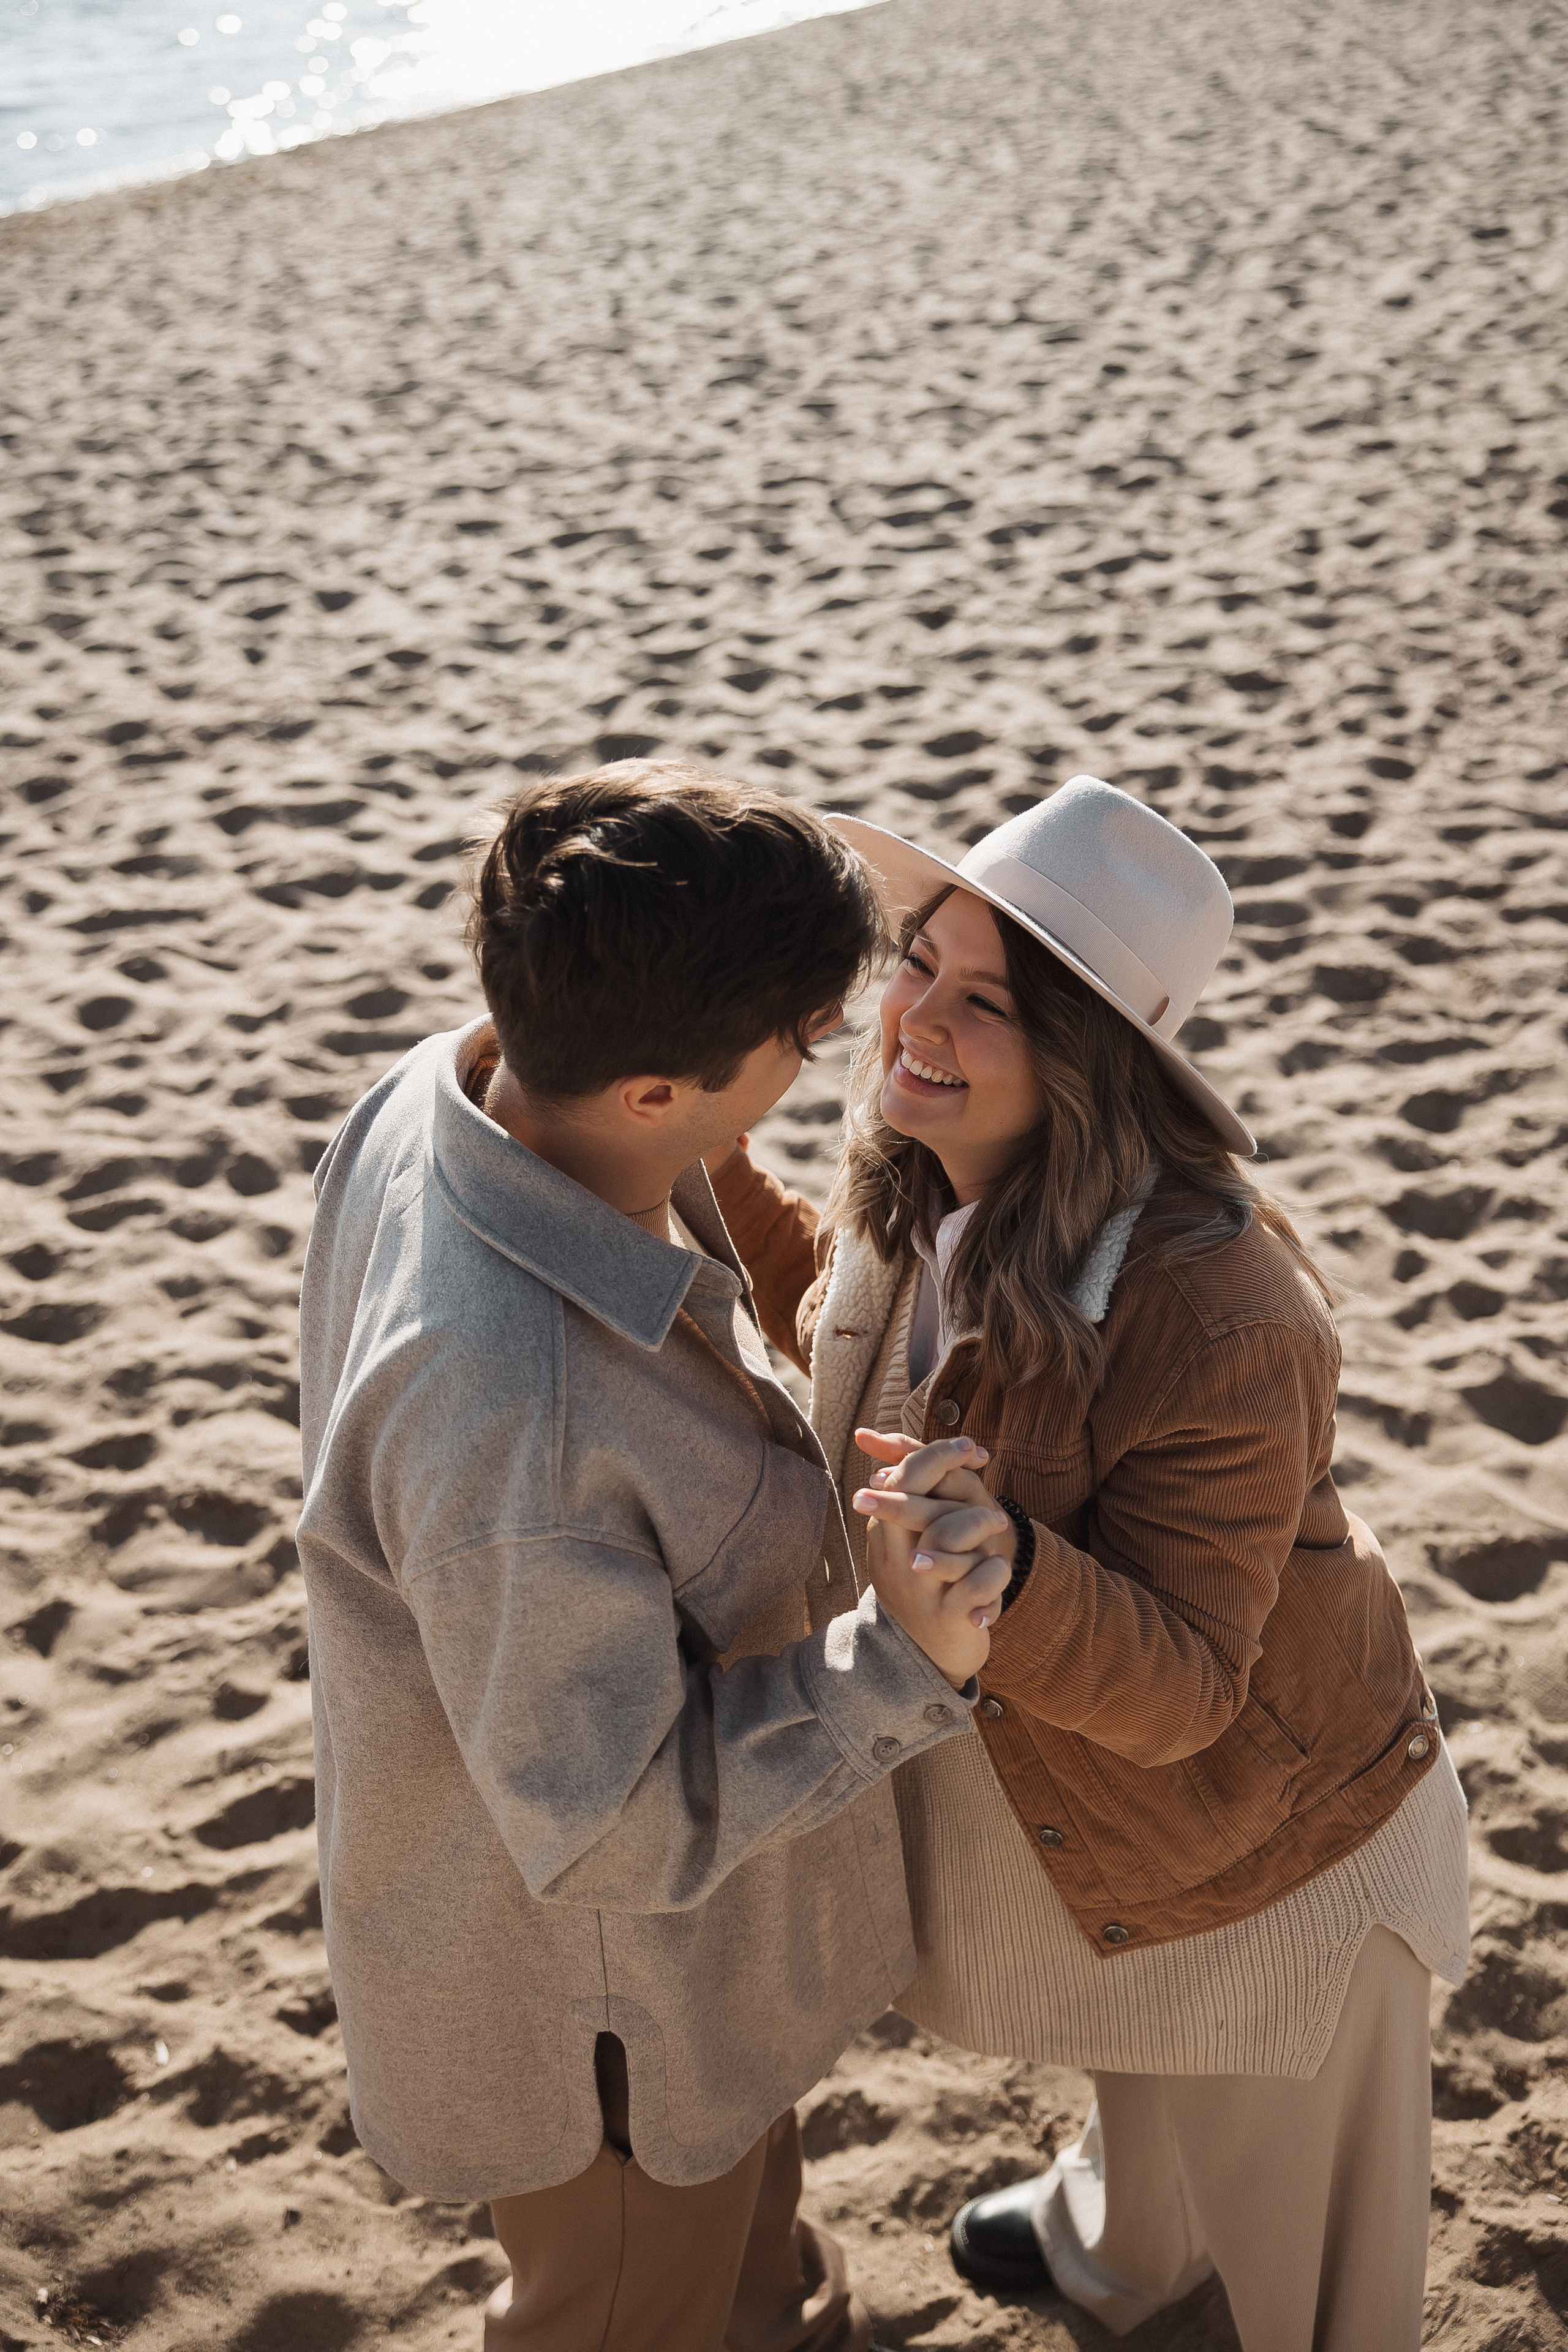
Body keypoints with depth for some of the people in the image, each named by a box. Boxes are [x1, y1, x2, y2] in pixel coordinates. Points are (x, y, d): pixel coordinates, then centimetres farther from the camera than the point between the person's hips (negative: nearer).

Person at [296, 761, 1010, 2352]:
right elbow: (618, 1824, -31)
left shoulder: (446, 1092, -17)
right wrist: (902, 1665, -35)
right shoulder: (513, 1421, -44)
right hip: (595, 1993, -8)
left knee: (737, 2195, 37)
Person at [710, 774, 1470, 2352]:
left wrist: (1004, 1569, -52)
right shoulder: (923, 1199, -16)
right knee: (1137, 2065, 40)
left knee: (1289, 2222, 21)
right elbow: (836, 1322, 8)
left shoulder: (1221, 1323, -41)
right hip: (1060, 1814, 8)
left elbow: (1179, 1685, -34)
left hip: (1252, 1854, -8)